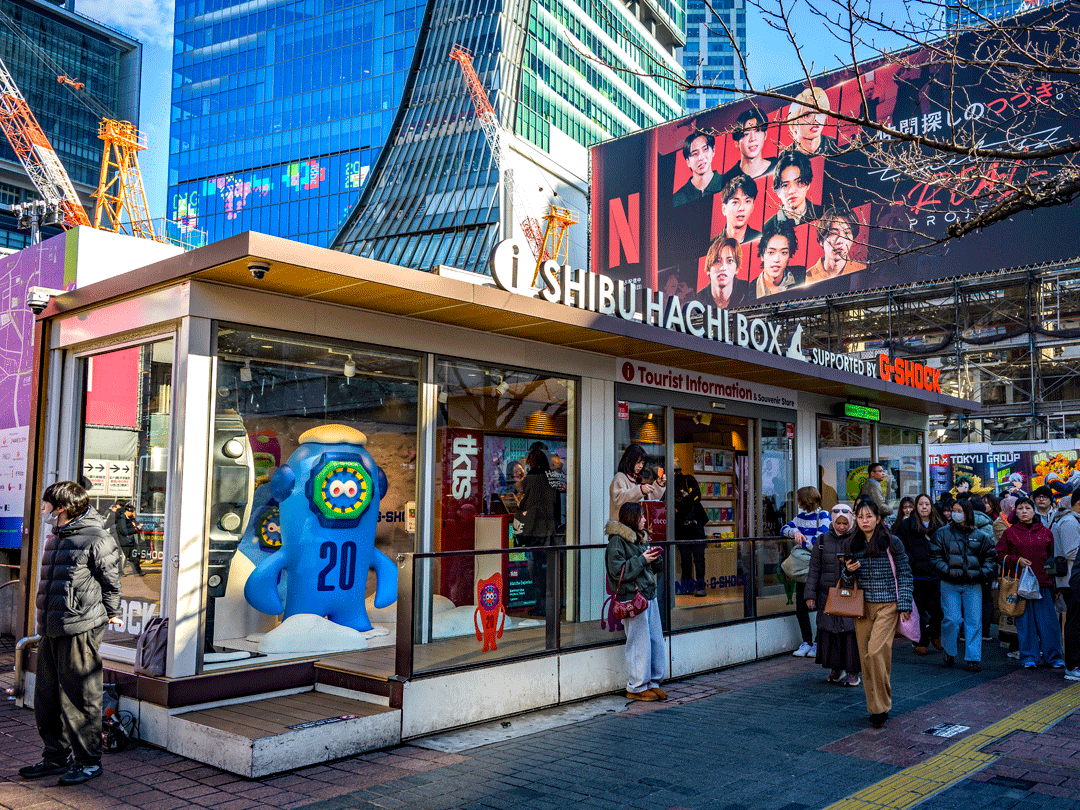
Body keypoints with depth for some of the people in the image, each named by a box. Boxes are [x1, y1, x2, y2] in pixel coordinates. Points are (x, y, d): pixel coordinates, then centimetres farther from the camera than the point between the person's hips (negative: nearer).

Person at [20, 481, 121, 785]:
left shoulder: (96, 539, -11)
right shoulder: (55, 538, 16)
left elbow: (111, 581, -6)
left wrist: (110, 614, 3)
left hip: (80, 631, -9)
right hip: (51, 631, 9)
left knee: (79, 699, -1)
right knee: (46, 699, 15)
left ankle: (89, 761, 11)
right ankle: (57, 757, 28)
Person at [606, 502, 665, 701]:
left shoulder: (640, 538, 18)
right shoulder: (617, 541, -9)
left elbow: (654, 568, 23)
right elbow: (618, 571, -17)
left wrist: (655, 558, 2)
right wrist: (642, 559, -16)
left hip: (649, 595, 9)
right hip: (632, 598, -8)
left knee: (656, 641, 9)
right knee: (639, 643, -5)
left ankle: (652, 682, 21)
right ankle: (636, 687, 7)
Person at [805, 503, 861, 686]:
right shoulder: (823, 541, 6)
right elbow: (814, 570, 8)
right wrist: (810, 595, 4)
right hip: (828, 596, 2)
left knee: (852, 631, -2)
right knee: (830, 632, 6)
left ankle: (853, 672, 11)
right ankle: (836, 668, 22)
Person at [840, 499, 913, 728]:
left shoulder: (892, 543, -2)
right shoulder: (853, 545, 9)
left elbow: (905, 574, 2)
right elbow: (848, 580, 16)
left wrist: (904, 604, -4)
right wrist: (848, 571, -6)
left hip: (887, 606, -4)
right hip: (862, 606, 4)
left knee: (876, 652, -15)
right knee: (865, 656, 4)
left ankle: (881, 706, -2)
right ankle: (875, 707, 17)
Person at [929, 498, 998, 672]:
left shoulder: (980, 536, 9)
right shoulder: (942, 533, 6)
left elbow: (990, 557, 13)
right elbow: (935, 557, 3)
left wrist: (984, 572, -4)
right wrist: (947, 571, -11)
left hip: (973, 586, 1)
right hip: (950, 585, -1)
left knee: (974, 622, 0)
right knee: (951, 620, -6)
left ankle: (973, 658, 8)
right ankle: (949, 652, 16)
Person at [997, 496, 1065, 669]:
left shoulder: (1045, 532, 9)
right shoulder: (1010, 533, 6)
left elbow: (1053, 556, 12)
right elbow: (1001, 556, 7)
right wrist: (1017, 560, -10)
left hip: (1043, 583, 1)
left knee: (1048, 621, 1)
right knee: (1025, 622, 3)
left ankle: (1054, 656, 14)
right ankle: (1029, 657, 12)